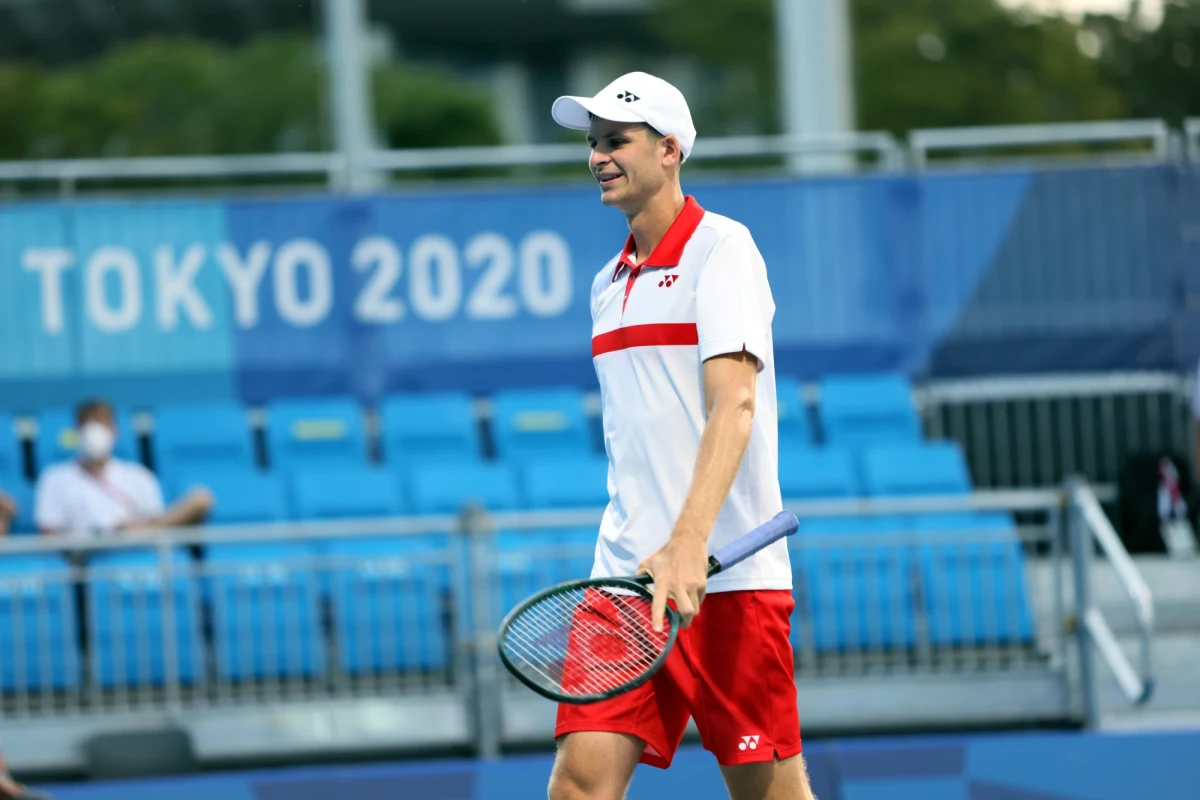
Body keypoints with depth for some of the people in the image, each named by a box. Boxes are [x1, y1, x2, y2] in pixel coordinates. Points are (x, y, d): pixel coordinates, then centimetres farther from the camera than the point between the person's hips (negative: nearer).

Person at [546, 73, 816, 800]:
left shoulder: (721, 248, -6)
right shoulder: (611, 283, 17)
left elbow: (733, 405, -19)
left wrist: (687, 547, -30)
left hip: (725, 573, -6)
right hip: (627, 575, 6)